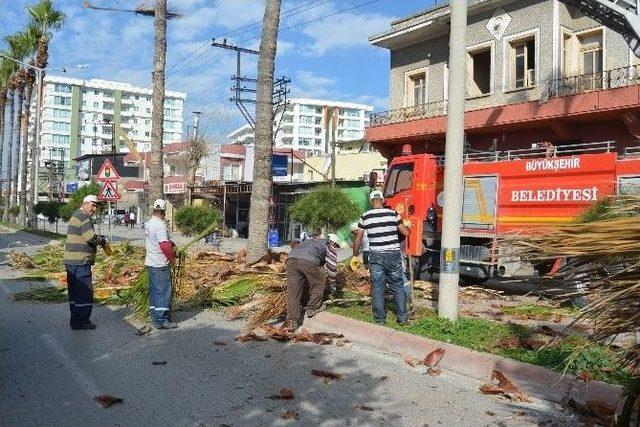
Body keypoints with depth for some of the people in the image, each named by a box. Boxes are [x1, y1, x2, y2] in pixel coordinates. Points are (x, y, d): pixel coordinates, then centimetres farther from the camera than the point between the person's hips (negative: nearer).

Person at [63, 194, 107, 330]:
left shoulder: (75, 216, 21)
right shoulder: (83, 217, -13)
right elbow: (91, 237, -23)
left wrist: (98, 238, 11)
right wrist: (102, 241, -5)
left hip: (72, 261, 11)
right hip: (80, 262, -11)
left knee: (75, 292, 16)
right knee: (85, 291, -4)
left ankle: (76, 320, 26)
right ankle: (80, 321, 1)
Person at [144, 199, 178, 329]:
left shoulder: (148, 224, 11)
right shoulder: (160, 225, -18)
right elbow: (164, 245, -24)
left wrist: (171, 244, 15)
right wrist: (172, 258, -12)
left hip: (150, 262, 9)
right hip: (161, 264, -9)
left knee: (154, 291, 14)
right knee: (163, 291, -4)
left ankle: (155, 318, 21)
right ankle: (162, 320, -2)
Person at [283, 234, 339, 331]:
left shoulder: (312, 241, 43)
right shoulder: (330, 247, 25)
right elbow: (332, 266, 22)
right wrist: (332, 284, 37)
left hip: (291, 258, 6)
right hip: (308, 261, -6)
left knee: (293, 291, 5)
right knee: (318, 284, 19)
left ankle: (291, 321, -2)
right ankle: (312, 309, 28)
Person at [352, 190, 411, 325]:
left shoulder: (365, 217, 0)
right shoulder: (393, 214, -1)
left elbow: (358, 240, 5)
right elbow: (406, 232, 5)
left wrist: (355, 255, 18)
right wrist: (407, 227, 28)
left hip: (376, 256, 0)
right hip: (393, 254, 1)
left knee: (377, 288, 8)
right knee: (398, 287, 13)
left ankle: (380, 319, 12)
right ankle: (402, 317, 17)